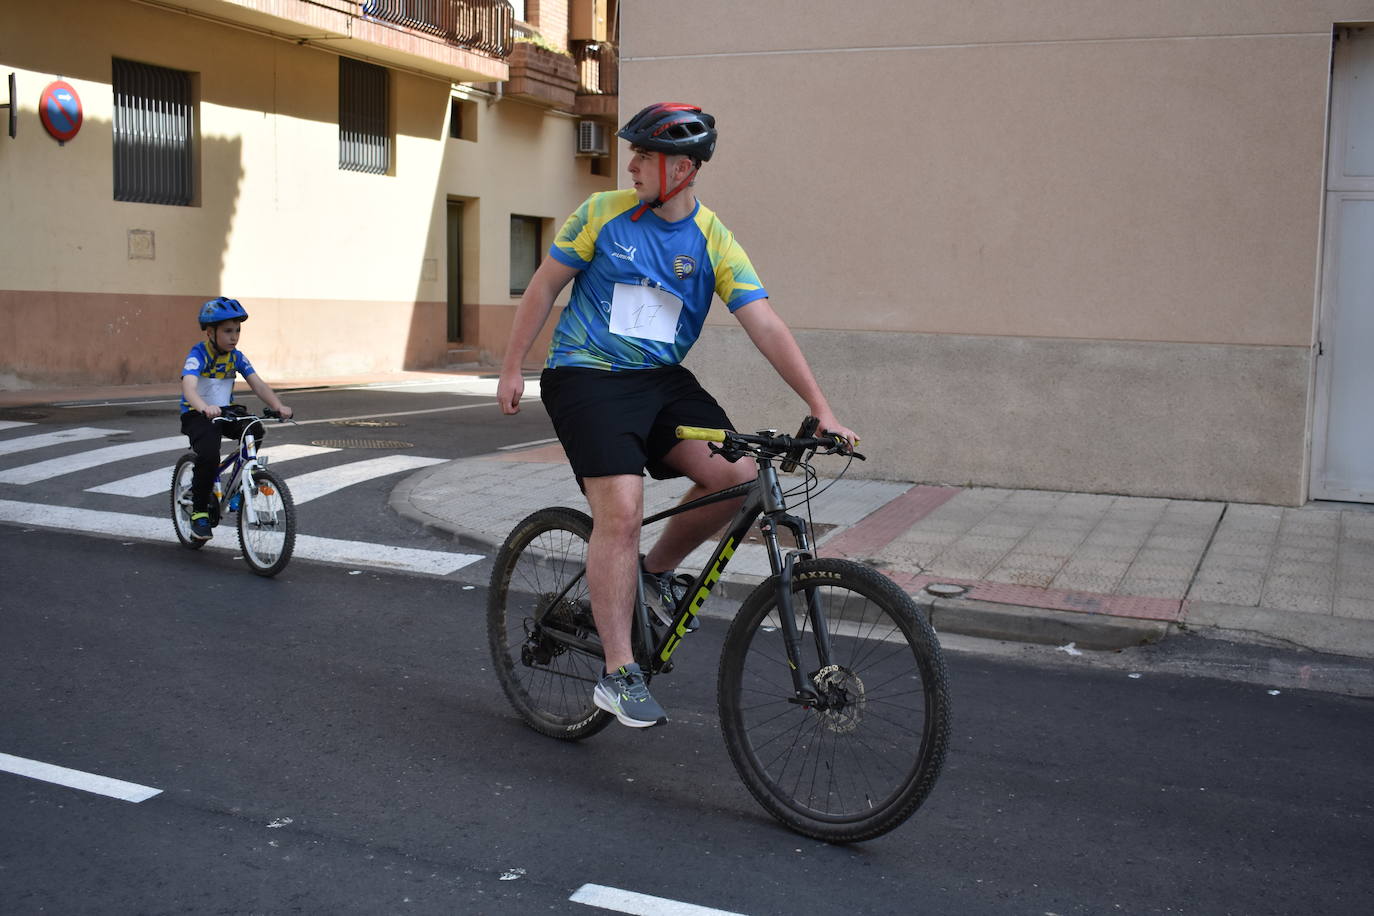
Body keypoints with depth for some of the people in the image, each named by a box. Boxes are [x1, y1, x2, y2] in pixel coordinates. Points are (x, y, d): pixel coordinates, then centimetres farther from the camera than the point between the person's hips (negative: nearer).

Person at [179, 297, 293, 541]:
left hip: (224, 411, 6)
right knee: (209, 453, -30)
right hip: (196, 414, -6)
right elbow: (188, 386, -35)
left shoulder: (236, 357, 0)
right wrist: (205, 407, -56)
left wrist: (279, 406, -28)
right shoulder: (197, 355, -17)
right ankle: (199, 512, -13)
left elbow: (258, 384, -9)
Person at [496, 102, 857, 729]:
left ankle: (656, 568, 9)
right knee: (621, 511, -20)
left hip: (662, 379, 3)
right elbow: (544, 285, 4)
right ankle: (618, 676, -10)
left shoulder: (714, 242, -1)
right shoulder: (603, 213, -4)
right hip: (586, 377, -3)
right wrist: (512, 369, 2)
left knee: (735, 473, -19)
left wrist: (820, 408, -14)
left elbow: (766, 327, -7)